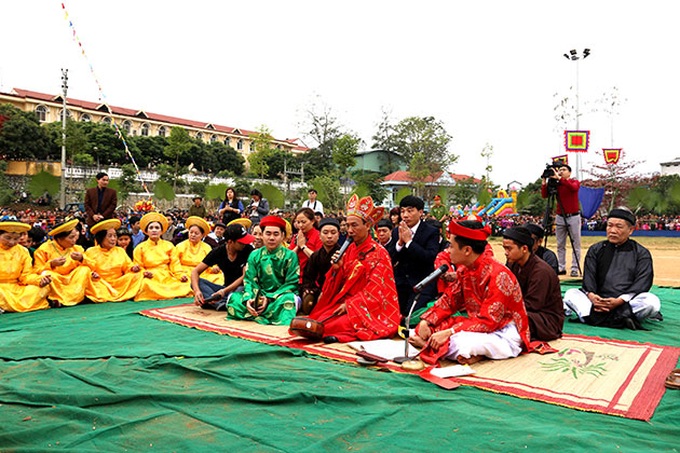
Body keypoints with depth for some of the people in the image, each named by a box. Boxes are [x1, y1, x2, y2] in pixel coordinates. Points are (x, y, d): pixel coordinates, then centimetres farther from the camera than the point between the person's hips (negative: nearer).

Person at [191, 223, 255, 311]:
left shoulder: (248, 250, -12)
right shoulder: (218, 252, -5)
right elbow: (195, 271, -7)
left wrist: (224, 291, -29)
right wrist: (197, 291, -27)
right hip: (227, 288, 4)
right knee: (197, 282, -17)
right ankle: (221, 303, -35)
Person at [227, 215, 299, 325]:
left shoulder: (290, 256, -3)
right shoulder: (254, 255, 7)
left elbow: (291, 284, -8)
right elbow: (250, 281, 0)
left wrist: (270, 298, -20)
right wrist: (248, 299, -22)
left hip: (280, 296, -3)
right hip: (259, 296, 3)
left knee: (288, 299, -36)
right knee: (234, 298, -22)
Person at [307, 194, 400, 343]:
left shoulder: (379, 253, -7)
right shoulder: (349, 250, 11)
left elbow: (374, 290, -12)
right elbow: (340, 282, 11)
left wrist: (349, 304, -16)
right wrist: (336, 268, -9)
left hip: (368, 308, -7)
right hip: (342, 302, 7)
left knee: (330, 327, -32)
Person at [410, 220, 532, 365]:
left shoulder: (497, 275, -24)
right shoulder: (464, 270, 1)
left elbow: (488, 321, -26)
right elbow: (449, 300, 8)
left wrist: (448, 332, -30)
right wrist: (426, 321, -8)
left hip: (503, 333, -8)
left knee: (459, 343, -35)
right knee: (430, 327, -2)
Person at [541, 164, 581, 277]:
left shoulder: (575, 182, 0)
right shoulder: (556, 184, 8)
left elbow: (573, 187, -25)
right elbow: (544, 195, -2)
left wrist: (559, 178, -27)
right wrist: (544, 182, -12)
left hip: (573, 217, -4)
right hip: (560, 217, 4)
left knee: (576, 245, -1)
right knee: (560, 245, 7)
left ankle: (575, 269, 1)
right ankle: (561, 268, 13)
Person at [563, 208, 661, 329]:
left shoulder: (642, 253, 9)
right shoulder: (595, 250, 16)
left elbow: (642, 283, -5)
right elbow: (588, 277, 4)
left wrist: (620, 301, -21)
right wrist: (591, 294, -19)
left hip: (627, 302, -1)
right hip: (598, 300, 2)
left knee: (653, 301, -31)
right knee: (570, 294, -22)